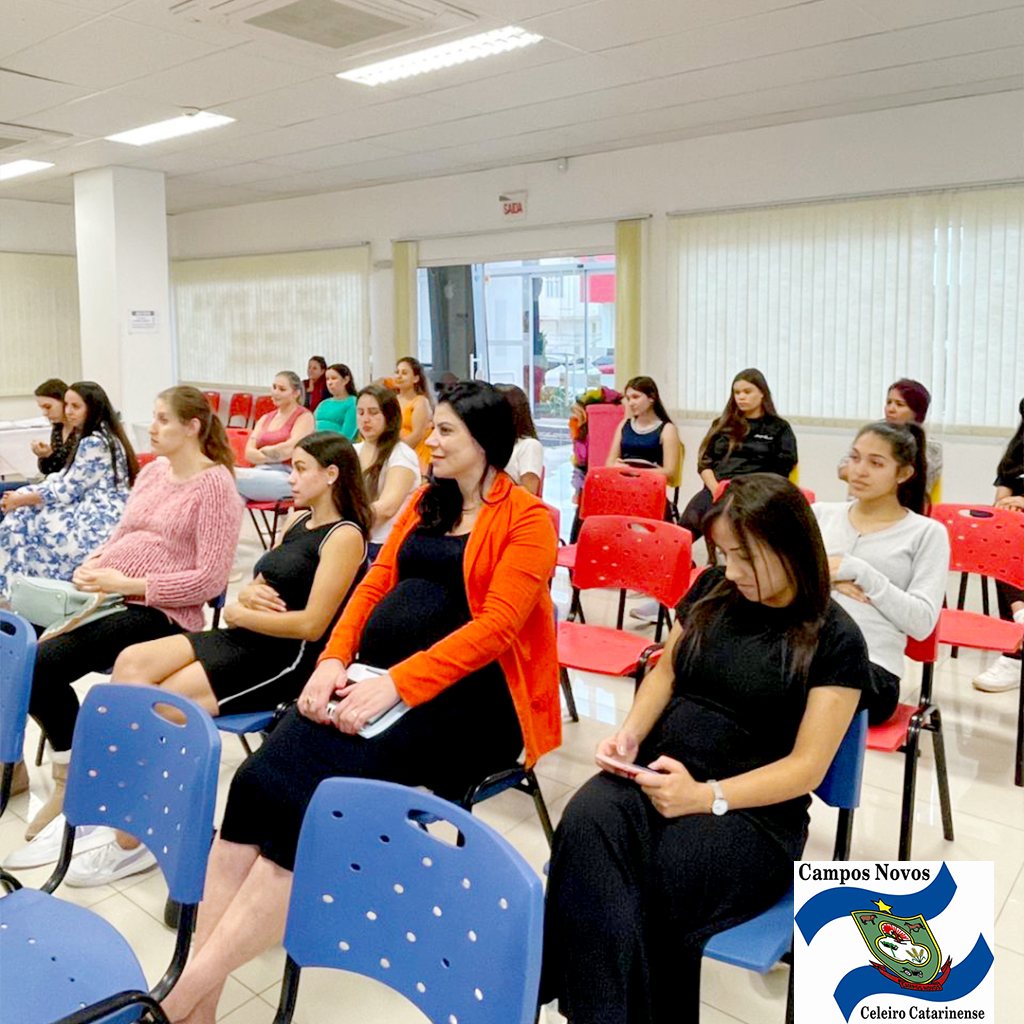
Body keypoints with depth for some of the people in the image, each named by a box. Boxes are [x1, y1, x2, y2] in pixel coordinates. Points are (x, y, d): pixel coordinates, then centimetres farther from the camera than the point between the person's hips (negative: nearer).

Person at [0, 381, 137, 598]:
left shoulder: (94, 443, -17)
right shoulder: (95, 437, 14)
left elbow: (68, 491, -15)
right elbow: (65, 478, 15)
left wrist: (21, 500, -4)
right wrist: (22, 496, 5)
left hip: (99, 522, -10)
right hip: (91, 511, 10)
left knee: (21, 523, -4)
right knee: (22, 514, 8)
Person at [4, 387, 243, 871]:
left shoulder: (215, 485, -7)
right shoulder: (153, 471, 17)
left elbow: (210, 578, -14)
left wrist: (128, 583, -18)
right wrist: (93, 567, 1)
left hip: (160, 612, -7)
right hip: (111, 596, 7)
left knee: (43, 664, -24)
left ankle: (71, 786, -5)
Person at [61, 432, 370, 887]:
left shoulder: (344, 536, -12)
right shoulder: (298, 520, 16)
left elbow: (311, 624, -19)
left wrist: (239, 613, -9)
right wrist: (247, 594, -5)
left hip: (289, 658, -9)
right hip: (246, 639, 9)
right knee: (131, 662, -8)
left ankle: (133, 839, -2)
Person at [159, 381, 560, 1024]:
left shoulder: (527, 518, -2)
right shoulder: (427, 503, 20)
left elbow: (495, 626, -13)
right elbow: (376, 582, 15)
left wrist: (393, 683, -23)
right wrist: (334, 660, -4)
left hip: (466, 693, -6)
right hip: (377, 678, 6)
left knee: (323, 789, -28)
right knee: (261, 779, -19)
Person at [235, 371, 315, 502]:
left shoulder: (304, 417, 5)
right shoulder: (265, 419, 25)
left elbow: (289, 450, -10)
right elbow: (249, 453, 11)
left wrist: (265, 450, 8)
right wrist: (275, 454, -5)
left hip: (287, 477, -5)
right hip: (260, 473, 5)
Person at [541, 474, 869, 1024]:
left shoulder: (835, 639, -4)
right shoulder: (713, 589, 10)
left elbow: (807, 767, -7)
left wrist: (705, 796, -21)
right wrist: (629, 733, -1)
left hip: (753, 808, -4)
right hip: (655, 774, 4)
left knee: (668, 873, -36)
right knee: (586, 823, -31)